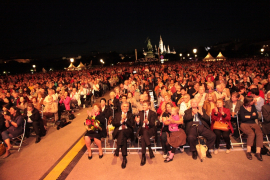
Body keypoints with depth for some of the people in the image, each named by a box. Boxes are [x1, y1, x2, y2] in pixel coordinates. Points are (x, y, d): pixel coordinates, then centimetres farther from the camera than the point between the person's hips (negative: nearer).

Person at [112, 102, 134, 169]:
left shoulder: (130, 115, 17)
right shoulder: (117, 114, 20)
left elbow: (131, 124, 2)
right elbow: (114, 123, 6)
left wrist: (125, 119, -13)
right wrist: (121, 121, -9)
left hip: (127, 131, 0)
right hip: (118, 131, 1)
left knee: (122, 132, -37)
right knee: (123, 138, -34)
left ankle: (117, 150, -36)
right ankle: (124, 158, -33)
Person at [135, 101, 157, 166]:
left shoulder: (153, 113, 5)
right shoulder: (140, 113, 15)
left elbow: (153, 124, -8)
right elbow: (139, 125, 9)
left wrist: (148, 122, -29)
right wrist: (137, 122, -15)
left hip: (151, 129, -3)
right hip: (142, 129, 3)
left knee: (143, 138, -34)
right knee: (143, 137, -33)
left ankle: (143, 156, -27)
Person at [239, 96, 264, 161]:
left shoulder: (253, 106, 13)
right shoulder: (242, 108, -2)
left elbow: (256, 116, 5)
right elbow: (243, 118, -11)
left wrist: (248, 116, -6)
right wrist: (252, 115, -1)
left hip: (253, 124, 4)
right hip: (244, 124, -4)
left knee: (259, 133, -26)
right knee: (252, 133, -31)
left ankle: (258, 152, -23)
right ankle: (248, 152, -21)